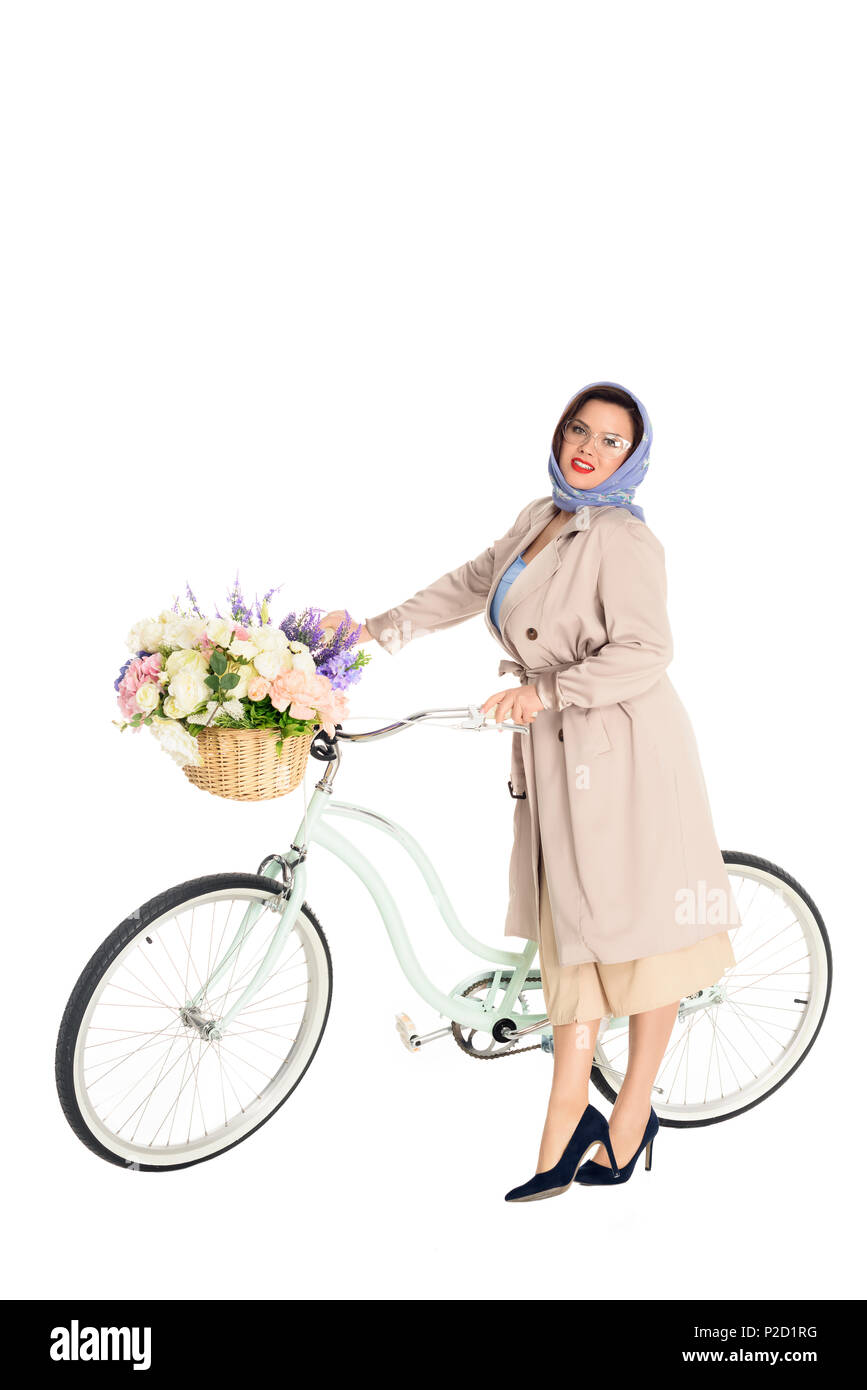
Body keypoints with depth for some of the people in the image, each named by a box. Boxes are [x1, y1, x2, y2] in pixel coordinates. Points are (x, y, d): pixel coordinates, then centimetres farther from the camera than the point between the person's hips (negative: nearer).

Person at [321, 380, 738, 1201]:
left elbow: (642, 655, -20)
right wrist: (381, 630, 18)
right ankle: (565, 1128, 15)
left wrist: (544, 690, -26)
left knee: (636, 932, 5)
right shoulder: (539, 518, 13)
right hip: (558, 757, 8)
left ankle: (631, 1117, 21)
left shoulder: (623, 538, -12)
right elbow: (472, 583, 22)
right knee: (570, 930, 8)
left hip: (623, 754, -8)